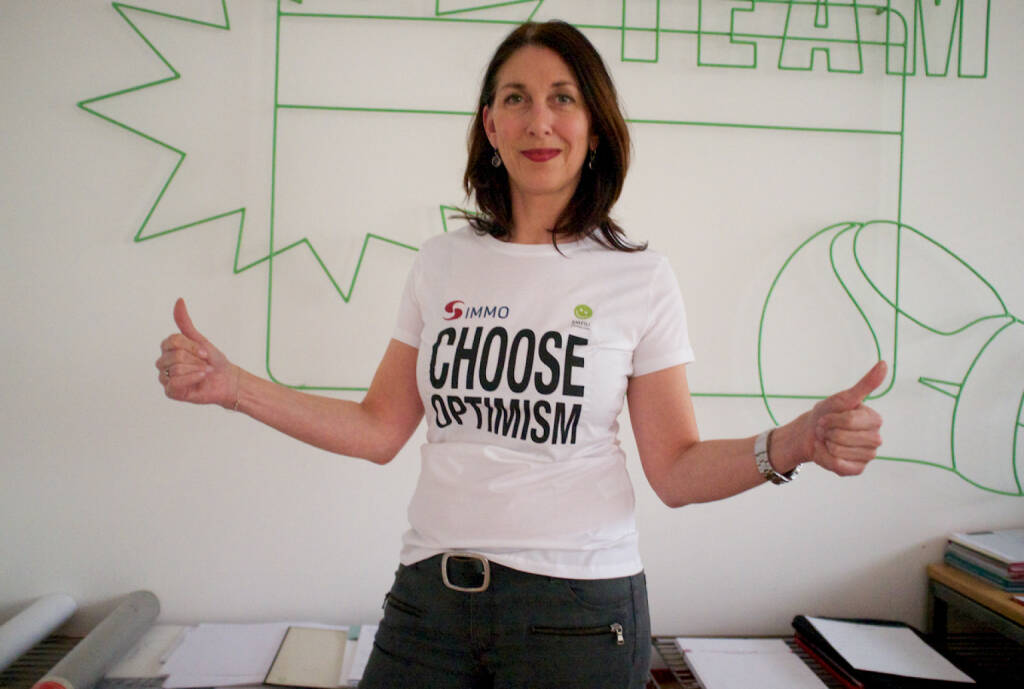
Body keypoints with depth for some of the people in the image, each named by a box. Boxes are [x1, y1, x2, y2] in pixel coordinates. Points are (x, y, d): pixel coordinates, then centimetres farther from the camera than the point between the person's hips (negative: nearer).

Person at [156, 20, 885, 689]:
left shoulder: (639, 277, -3)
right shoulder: (443, 262, 4)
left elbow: (675, 471, -4)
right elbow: (381, 431, 6)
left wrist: (793, 444, -21)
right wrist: (231, 385, -1)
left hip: (576, 605, -2)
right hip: (431, 592, 3)